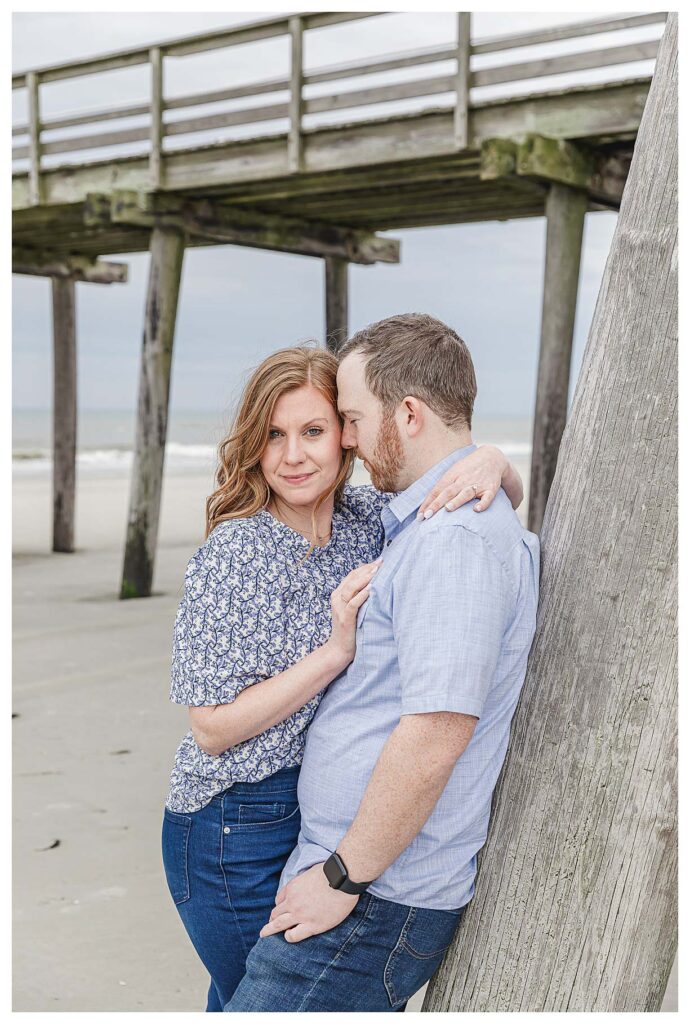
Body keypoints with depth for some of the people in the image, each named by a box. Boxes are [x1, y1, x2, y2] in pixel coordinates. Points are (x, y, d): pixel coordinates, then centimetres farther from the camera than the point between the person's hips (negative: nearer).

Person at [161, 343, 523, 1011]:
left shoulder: (368, 519, -3)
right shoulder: (232, 554, -19)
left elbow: (508, 501, 4)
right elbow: (211, 728, -18)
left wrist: (490, 462, -20)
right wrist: (335, 650, -26)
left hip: (328, 815, 6)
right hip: (240, 830, -5)